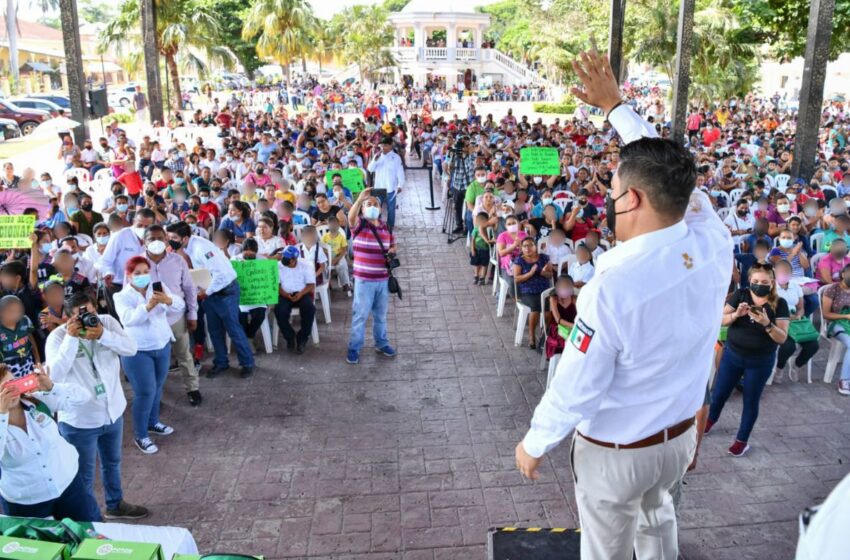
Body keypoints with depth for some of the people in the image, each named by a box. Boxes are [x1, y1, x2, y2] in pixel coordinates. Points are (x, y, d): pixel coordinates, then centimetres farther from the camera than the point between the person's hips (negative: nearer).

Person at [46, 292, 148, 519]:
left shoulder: (107, 322, -8)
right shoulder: (57, 337, -17)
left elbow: (131, 348, -17)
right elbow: (55, 375, -29)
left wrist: (103, 335, -31)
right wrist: (71, 338, -32)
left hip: (112, 411, 5)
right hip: (79, 419, -5)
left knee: (112, 463, 26)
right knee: (84, 474, 13)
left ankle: (115, 505, 49)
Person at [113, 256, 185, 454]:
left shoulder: (158, 288, -1)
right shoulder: (123, 296, -11)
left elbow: (180, 306, -13)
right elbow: (127, 319, -29)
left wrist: (168, 300, -36)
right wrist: (147, 307, -46)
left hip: (163, 346, 5)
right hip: (138, 352, -4)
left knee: (157, 387, 16)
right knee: (146, 392, -4)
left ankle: (153, 422, 38)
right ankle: (140, 435, 12)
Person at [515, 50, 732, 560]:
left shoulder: (613, 287, -34)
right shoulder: (714, 242, -17)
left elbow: (575, 388, -24)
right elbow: (670, 175, 0)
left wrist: (534, 445, -7)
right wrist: (615, 105, 8)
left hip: (616, 451, -6)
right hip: (681, 435, 6)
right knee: (657, 517, 34)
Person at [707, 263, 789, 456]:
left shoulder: (779, 304, -10)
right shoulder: (740, 294, -7)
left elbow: (782, 338, -14)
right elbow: (721, 320, -7)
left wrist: (766, 323, -32)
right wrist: (736, 314, -27)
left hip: (761, 362, -2)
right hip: (732, 355, 2)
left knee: (751, 401, 10)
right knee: (719, 393, 14)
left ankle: (742, 440, 27)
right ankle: (711, 420, 43)